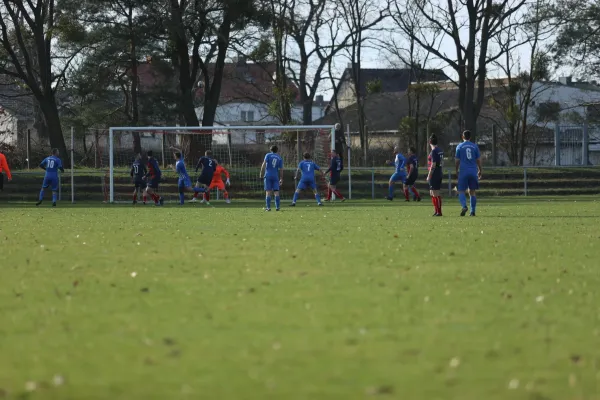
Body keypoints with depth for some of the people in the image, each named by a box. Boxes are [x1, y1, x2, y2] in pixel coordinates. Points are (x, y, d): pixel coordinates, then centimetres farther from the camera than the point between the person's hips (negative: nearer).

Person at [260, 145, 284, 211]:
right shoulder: (280, 158, 10)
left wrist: (261, 173, -6)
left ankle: (268, 207, -8)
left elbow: (264, 165, -9)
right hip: (275, 176, 2)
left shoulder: (268, 155, 3)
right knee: (276, 192, 3)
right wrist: (281, 179, 15)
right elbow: (281, 169, 10)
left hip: (268, 176, -2)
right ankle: (277, 207, -2)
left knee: (268, 192, -3)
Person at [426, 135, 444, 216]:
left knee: (436, 194, -4)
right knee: (432, 193, 17)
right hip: (439, 174, 9)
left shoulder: (434, 151, -16)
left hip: (434, 175, -9)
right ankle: (436, 211, 20)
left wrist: (429, 176, -15)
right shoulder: (440, 151, 11)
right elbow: (442, 163, 17)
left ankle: (439, 212, -2)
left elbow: (433, 165, -19)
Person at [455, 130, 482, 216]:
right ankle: (472, 211, 5)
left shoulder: (459, 146, 1)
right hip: (473, 172, 2)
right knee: (472, 192, 8)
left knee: (461, 191, 1)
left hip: (463, 172, -2)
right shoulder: (475, 146, 6)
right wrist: (480, 170, 17)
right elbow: (478, 160, 6)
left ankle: (464, 206, -24)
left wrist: (457, 171, 14)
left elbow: (457, 160, 2)